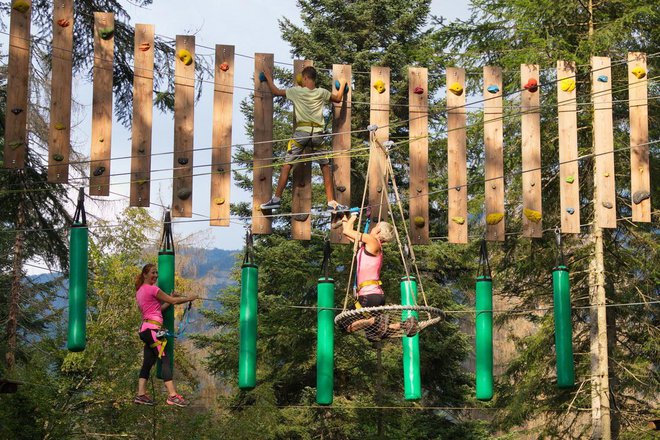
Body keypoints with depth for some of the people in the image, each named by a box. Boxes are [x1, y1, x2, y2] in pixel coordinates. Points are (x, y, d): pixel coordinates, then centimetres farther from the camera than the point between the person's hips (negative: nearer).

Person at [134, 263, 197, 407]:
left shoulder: (140, 291, 20)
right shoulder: (152, 289, -7)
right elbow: (173, 301, -4)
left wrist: (170, 300, 13)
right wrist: (189, 298, 8)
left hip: (145, 329, 10)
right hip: (152, 328, -10)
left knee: (148, 363, 9)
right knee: (165, 360, -13)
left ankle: (141, 395, 7)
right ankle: (172, 395, -19)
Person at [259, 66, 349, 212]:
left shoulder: (297, 91, 2)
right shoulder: (322, 93, 8)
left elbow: (276, 91, 13)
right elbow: (338, 99, 26)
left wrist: (269, 78, 30)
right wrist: (342, 85, 44)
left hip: (302, 132, -2)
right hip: (318, 133, 2)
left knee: (287, 165, 3)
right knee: (325, 167, 9)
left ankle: (276, 199, -1)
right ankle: (332, 203, 5)